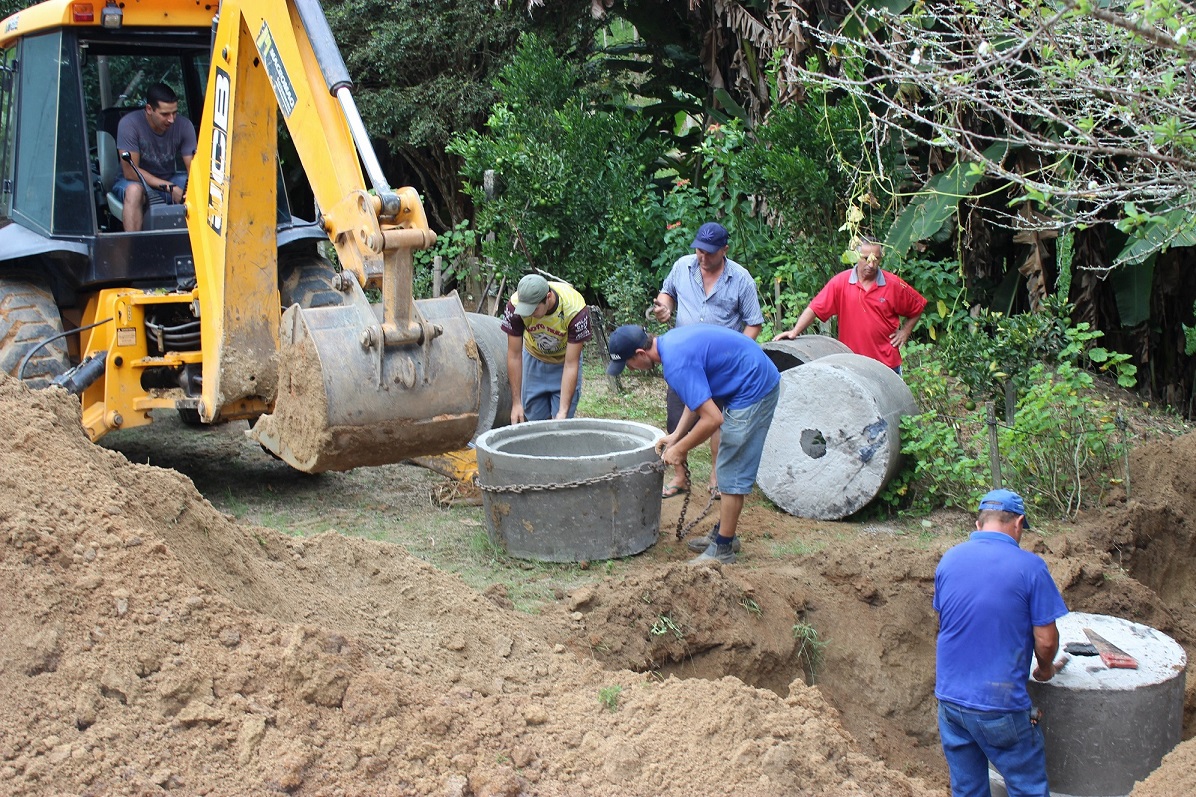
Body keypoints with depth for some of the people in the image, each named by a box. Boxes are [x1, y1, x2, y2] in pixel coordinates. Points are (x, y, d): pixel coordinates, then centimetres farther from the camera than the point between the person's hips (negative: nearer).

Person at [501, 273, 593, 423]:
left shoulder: (575, 309, -36)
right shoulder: (516, 305, -31)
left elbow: (571, 364, -31)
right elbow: (514, 356, -21)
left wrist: (563, 412, -34)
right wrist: (516, 403, -21)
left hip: (564, 359, -2)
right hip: (534, 358, 2)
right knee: (535, 419, 1)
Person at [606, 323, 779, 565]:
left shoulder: (676, 363, -26)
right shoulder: (671, 341, 5)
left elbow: (712, 419, -27)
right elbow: (699, 397, 15)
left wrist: (680, 450, -13)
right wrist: (676, 435, 9)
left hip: (753, 391, -10)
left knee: (732, 473, -3)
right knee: (730, 470, 19)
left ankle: (723, 550, 6)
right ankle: (724, 533, 31)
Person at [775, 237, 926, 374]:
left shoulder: (894, 285, -3)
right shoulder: (840, 282, -4)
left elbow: (918, 308, 11)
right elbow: (814, 309, -7)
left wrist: (904, 332, 3)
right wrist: (795, 332, -18)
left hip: (887, 364, 0)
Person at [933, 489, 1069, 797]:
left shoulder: (948, 560, 3)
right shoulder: (1029, 566, -11)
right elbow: (1046, 640, -9)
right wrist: (1046, 670, 12)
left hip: (950, 698, 5)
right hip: (999, 703, -5)